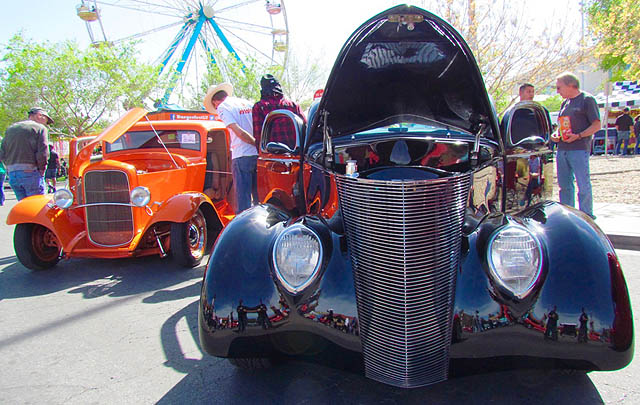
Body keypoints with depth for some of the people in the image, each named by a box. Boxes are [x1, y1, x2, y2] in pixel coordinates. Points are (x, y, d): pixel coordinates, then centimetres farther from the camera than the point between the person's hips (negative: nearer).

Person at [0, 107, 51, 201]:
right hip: (31, 173, -6)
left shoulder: (10, 129, 19)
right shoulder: (40, 128, -1)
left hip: (12, 175, 6)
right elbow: (43, 153, -12)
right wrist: (41, 170, 0)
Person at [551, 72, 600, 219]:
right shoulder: (565, 103, 19)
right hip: (562, 150, 7)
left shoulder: (587, 99, -2)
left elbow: (596, 125, -7)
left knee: (583, 186, -6)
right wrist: (556, 134, 6)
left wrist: (578, 136, -19)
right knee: (564, 185, 10)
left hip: (579, 149, -7)